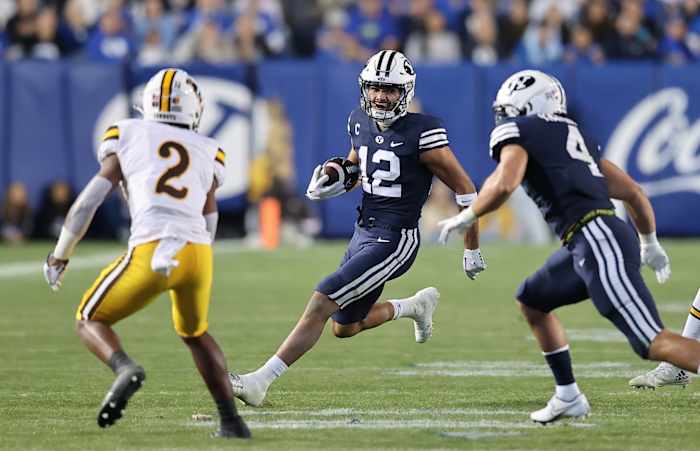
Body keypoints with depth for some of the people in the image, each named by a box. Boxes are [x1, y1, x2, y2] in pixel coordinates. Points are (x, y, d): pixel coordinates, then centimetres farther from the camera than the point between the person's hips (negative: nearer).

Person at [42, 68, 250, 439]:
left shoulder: (126, 136, 15)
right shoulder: (209, 153, 22)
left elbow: (88, 202, 12)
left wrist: (59, 257, 21)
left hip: (152, 253, -3)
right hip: (199, 254, 3)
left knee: (89, 321, 16)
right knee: (193, 332, 31)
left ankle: (125, 368, -16)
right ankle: (231, 421, 18)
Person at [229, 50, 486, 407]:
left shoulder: (422, 133, -16)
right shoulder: (360, 122, 4)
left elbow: (465, 190, -9)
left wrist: (472, 250, -5)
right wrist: (326, 186, 1)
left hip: (394, 242, -8)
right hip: (363, 233, 8)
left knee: (320, 304, -16)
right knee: (344, 328, 20)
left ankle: (260, 381, -13)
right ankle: (416, 306, 42)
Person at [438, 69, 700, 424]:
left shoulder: (516, 132, 3)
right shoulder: (574, 136, 25)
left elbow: (503, 184, -16)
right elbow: (633, 192, 24)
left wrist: (466, 217, 0)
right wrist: (650, 244, 36)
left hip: (597, 243, -9)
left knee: (653, 343, -14)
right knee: (532, 302, 27)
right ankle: (568, 397, 30)